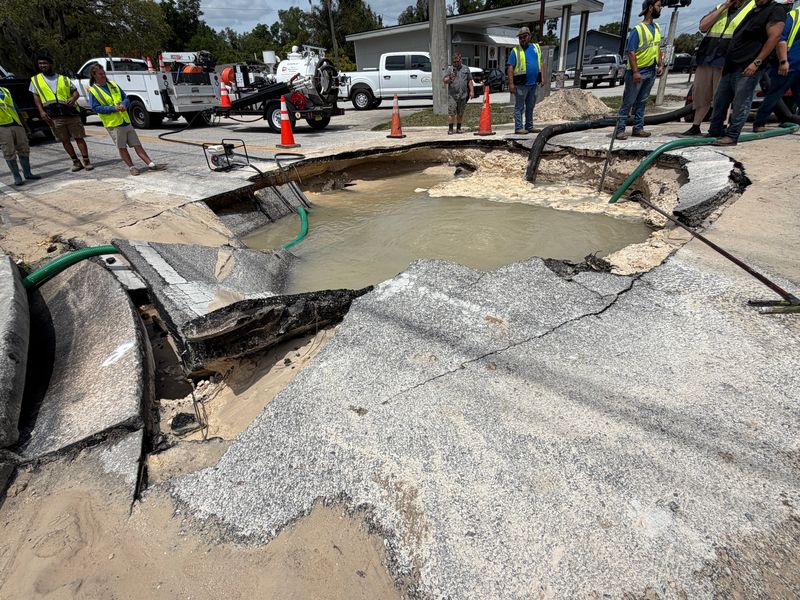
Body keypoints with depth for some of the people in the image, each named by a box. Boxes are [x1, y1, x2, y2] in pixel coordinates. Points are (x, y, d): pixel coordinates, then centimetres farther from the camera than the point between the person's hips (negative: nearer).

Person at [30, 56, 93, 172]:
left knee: (79, 137, -2)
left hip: (71, 113, -1)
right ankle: (76, 162, 12)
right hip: (54, 117, 2)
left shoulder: (64, 79, 11)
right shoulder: (35, 80, 13)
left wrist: (73, 98, -15)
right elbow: (36, 97, 9)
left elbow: (75, 91, 9)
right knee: (65, 140, 4)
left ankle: (87, 161, 2)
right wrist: (41, 111, -5)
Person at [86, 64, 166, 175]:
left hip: (126, 121, 4)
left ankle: (151, 164, 0)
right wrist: (113, 108, -18)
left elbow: (125, 97, 16)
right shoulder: (93, 91, -1)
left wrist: (123, 104, -7)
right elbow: (95, 108, -9)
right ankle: (131, 167, 8)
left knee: (137, 145, 3)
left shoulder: (113, 85, 14)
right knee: (122, 147, 1)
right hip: (113, 124, -4)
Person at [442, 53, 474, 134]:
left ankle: (458, 128, 17)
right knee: (451, 113, -9)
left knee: (460, 113, 7)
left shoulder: (466, 69, 13)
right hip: (452, 95, -2)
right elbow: (444, 80, 0)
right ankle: (450, 129, -3)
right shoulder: (449, 69, 6)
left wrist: (472, 91, 6)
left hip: (463, 95, 2)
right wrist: (449, 78, -20)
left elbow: (470, 81, 14)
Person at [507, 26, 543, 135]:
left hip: (533, 84, 6)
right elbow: (510, 68, -8)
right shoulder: (515, 51, -2)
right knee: (519, 107, -4)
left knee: (530, 106, 11)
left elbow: (540, 63, 18)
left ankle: (529, 127, 19)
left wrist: (541, 78, 10)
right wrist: (511, 84, -17)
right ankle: (518, 128, -3)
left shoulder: (536, 47, 13)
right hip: (521, 84, -5)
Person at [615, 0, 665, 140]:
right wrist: (635, 72, -21)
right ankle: (620, 129, -4)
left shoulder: (657, 28, 13)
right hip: (637, 72, -7)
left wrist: (660, 65, 8)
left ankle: (638, 128, 11)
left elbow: (658, 48, 19)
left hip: (651, 72, 7)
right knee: (628, 102, -6)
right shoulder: (637, 29, -10)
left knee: (642, 102, 8)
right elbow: (631, 52, -15)